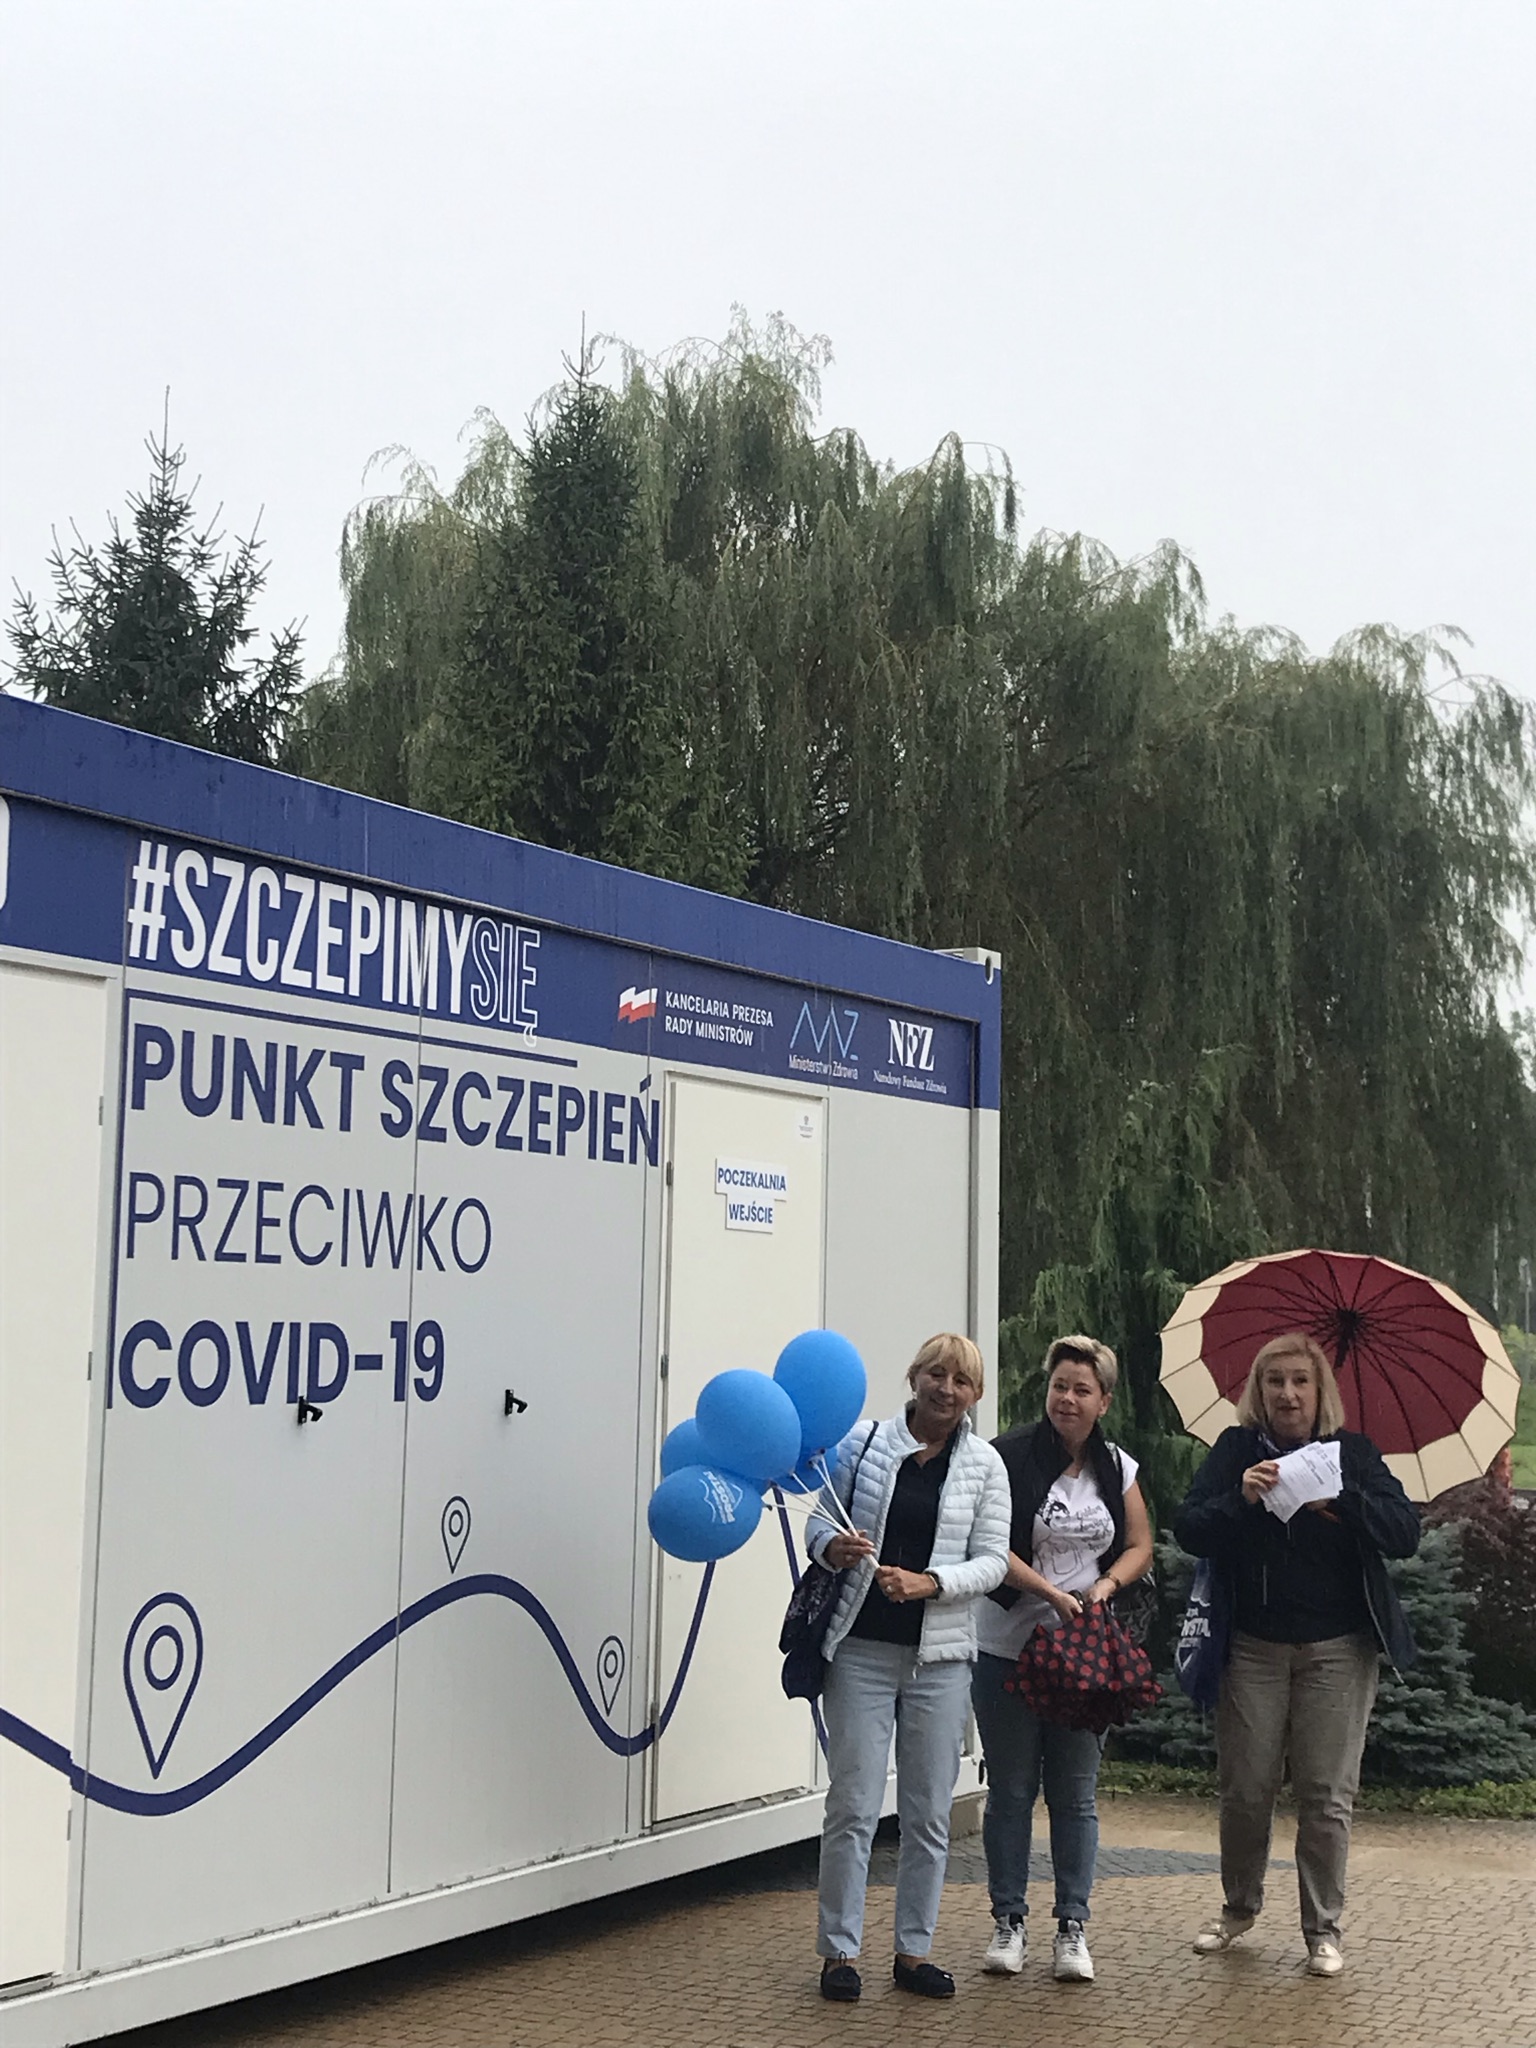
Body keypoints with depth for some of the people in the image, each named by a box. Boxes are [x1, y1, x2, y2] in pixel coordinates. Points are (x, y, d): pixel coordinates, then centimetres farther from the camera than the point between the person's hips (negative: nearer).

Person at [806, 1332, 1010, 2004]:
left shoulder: (984, 1465, 5)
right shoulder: (862, 1442, 2)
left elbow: (992, 1560, 2)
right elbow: (820, 1520, 7)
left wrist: (928, 1583, -14)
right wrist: (832, 1547, -16)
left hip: (939, 1656, 2)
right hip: (861, 1648, -2)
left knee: (929, 1810, 7)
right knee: (854, 1804, -2)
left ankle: (913, 1950, 19)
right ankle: (839, 1950, 8)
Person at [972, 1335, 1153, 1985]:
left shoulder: (1117, 1467, 8)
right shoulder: (1011, 1456, -7)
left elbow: (1140, 1545, 15)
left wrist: (1108, 1584, -4)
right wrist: (1051, 1593, -18)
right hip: (1009, 1646, -3)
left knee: (1076, 1792, 5)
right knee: (1010, 1789, 4)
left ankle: (1072, 1927, 12)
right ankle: (1008, 1921, 14)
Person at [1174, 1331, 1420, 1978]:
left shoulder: (1354, 1454, 3)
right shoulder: (1235, 1450, 3)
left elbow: (1405, 1532, -7)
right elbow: (1188, 1529, -5)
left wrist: (1341, 1500, -23)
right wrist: (1240, 1498, -23)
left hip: (1337, 1650, -1)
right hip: (1253, 1648, 1)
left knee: (1327, 1796, 1)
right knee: (1245, 1789, 5)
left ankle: (1323, 1928, 14)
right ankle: (1240, 1906, 28)